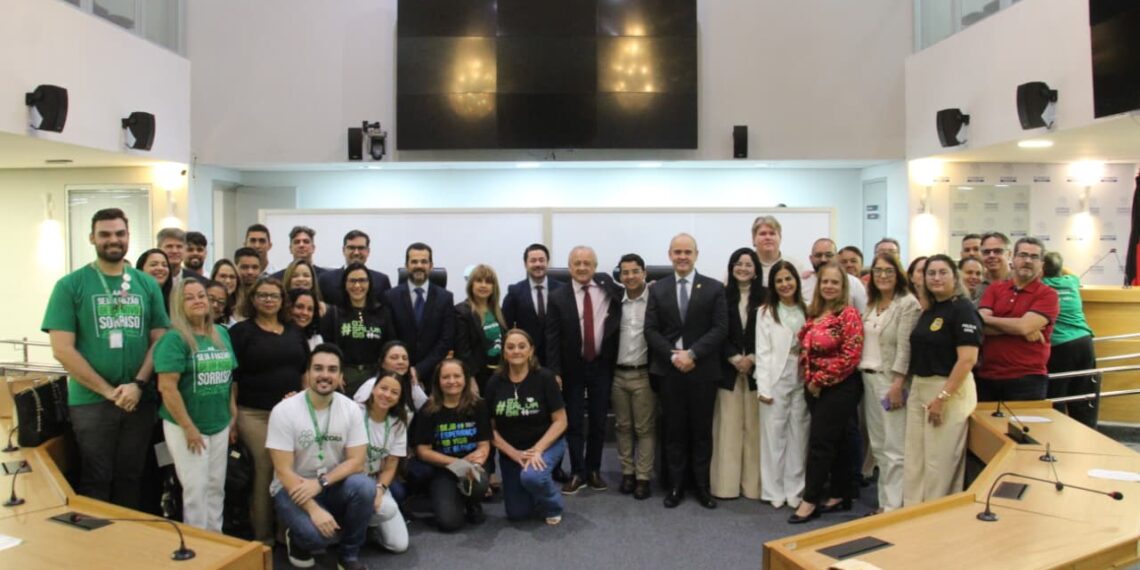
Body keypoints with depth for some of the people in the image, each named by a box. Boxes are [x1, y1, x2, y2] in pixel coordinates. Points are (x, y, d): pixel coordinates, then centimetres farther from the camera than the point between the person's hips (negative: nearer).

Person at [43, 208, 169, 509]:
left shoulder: (147, 285, 7)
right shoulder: (70, 285, -3)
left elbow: (159, 340, 5)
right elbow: (62, 349, -8)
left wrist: (138, 384, -11)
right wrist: (108, 391, -11)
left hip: (140, 400, 3)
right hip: (91, 401, -3)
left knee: (130, 477, 13)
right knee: (95, 480, 6)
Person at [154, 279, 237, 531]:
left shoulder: (222, 333, 7)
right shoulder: (174, 338, -13)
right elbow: (167, 387, -19)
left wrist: (233, 416, 9)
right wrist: (189, 428, -19)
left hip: (220, 425, 6)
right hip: (186, 427, -6)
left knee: (216, 487, 14)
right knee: (196, 489, 1)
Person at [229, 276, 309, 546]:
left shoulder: (295, 332, 13)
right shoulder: (241, 331, -1)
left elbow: (306, 370, 16)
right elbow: (231, 376, -5)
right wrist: (231, 415, -9)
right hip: (254, 414, -4)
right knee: (263, 470, -3)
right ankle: (262, 536, 10)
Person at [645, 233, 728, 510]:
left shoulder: (714, 288, 2)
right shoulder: (657, 289, 7)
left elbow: (720, 328, -6)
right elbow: (651, 330, 2)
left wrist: (692, 354, -15)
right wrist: (673, 355, -12)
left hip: (703, 370, -1)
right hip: (669, 370, 1)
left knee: (702, 430, 7)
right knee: (674, 430, 7)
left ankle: (702, 486, 18)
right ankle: (676, 486, 16)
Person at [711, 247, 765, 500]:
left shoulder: (765, 296, 3)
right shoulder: (722, 295, 3)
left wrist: (752, 358, -9)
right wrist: (735, 358, -9)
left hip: (757, 368, 0)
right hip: (728, 368, 0)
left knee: (754, 426, 3)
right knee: (729, 427, 2)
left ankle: (753, 483, 11)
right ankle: (727, 483, 8)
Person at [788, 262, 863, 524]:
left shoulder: (849, 315, -11)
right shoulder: (813, 314, 10)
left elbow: (850, 357, -17)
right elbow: (805, 349, 17)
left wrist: (820, 380, -14)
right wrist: (810, 379, 3)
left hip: (839, 388, -7)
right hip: (815, 388, 7)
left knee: (819, 441, -6)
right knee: (836, 442, 14)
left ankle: (810, 500, 3)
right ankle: (841, 496, 22)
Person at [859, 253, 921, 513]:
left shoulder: (908, 303, -7)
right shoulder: (871, 304, 15)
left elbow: (905, 347, -14)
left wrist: (897, 384, -18)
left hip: (891, 380, -7)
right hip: (868, 378, 7)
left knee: (894, 447, -4)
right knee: (878, 446, 11)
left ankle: (894, 505, 3)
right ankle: (885, 501, 20)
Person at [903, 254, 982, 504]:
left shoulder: (962, 309, -12)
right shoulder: (928, 310, 12)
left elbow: (967, 359, -20)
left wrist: (942, 397, -22)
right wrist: (912, 386, 10)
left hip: (950, 390, -8)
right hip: (919, 388, 8)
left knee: (940, 462, 2)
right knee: (914, 458, 12)